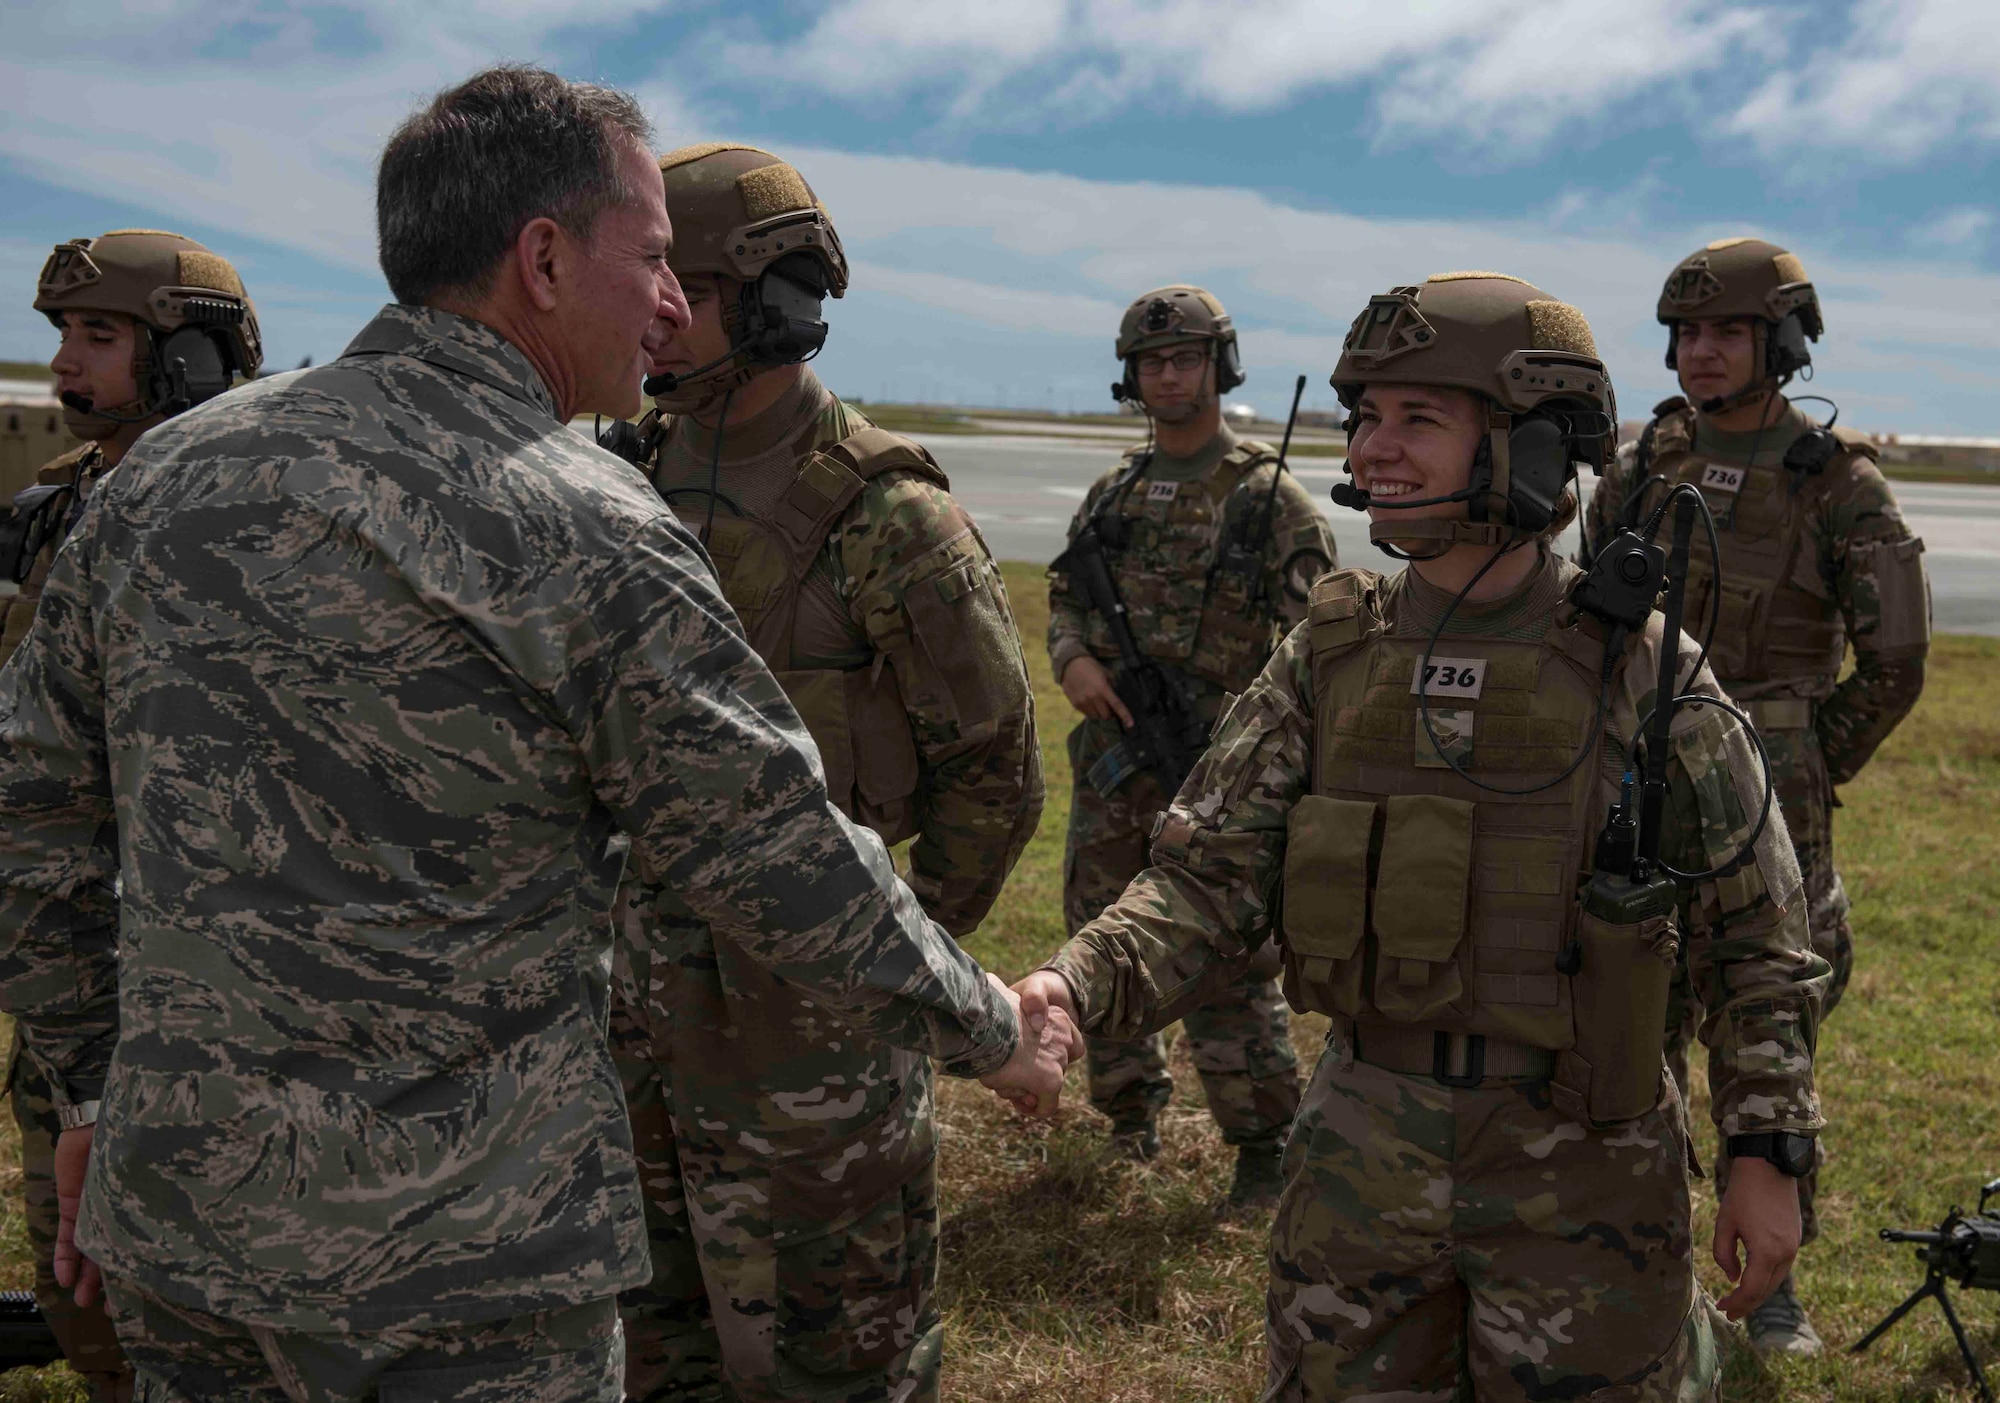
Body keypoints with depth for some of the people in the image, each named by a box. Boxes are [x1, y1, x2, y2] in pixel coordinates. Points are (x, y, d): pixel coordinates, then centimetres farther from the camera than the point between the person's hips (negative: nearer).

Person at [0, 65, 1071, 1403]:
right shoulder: (588, 535, -16)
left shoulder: (167, 472, 3)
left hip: (172, 1218, 6)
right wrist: (994, 1031, 5)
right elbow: (791, 866, -11)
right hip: (462, 1266, -6)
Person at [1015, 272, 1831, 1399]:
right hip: (1364, 1157, 3)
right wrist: (1077, 986, -22)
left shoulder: (1643, 673, -11)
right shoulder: (1334, 654, -3)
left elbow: (1758, 939, -2)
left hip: (1578, 1170, -3)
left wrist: (1772, 1154, -4)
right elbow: (1212, 876, -5)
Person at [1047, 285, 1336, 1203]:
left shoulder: (1271, 496, -4)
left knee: (1228, 967, -4)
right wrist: (1074, 662, -4)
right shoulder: (1113, 492, 12)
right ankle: (1131, 1110, 32)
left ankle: (1266, 1145, 11)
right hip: (1112, 755, 6)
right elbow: (1064, 595, 18)